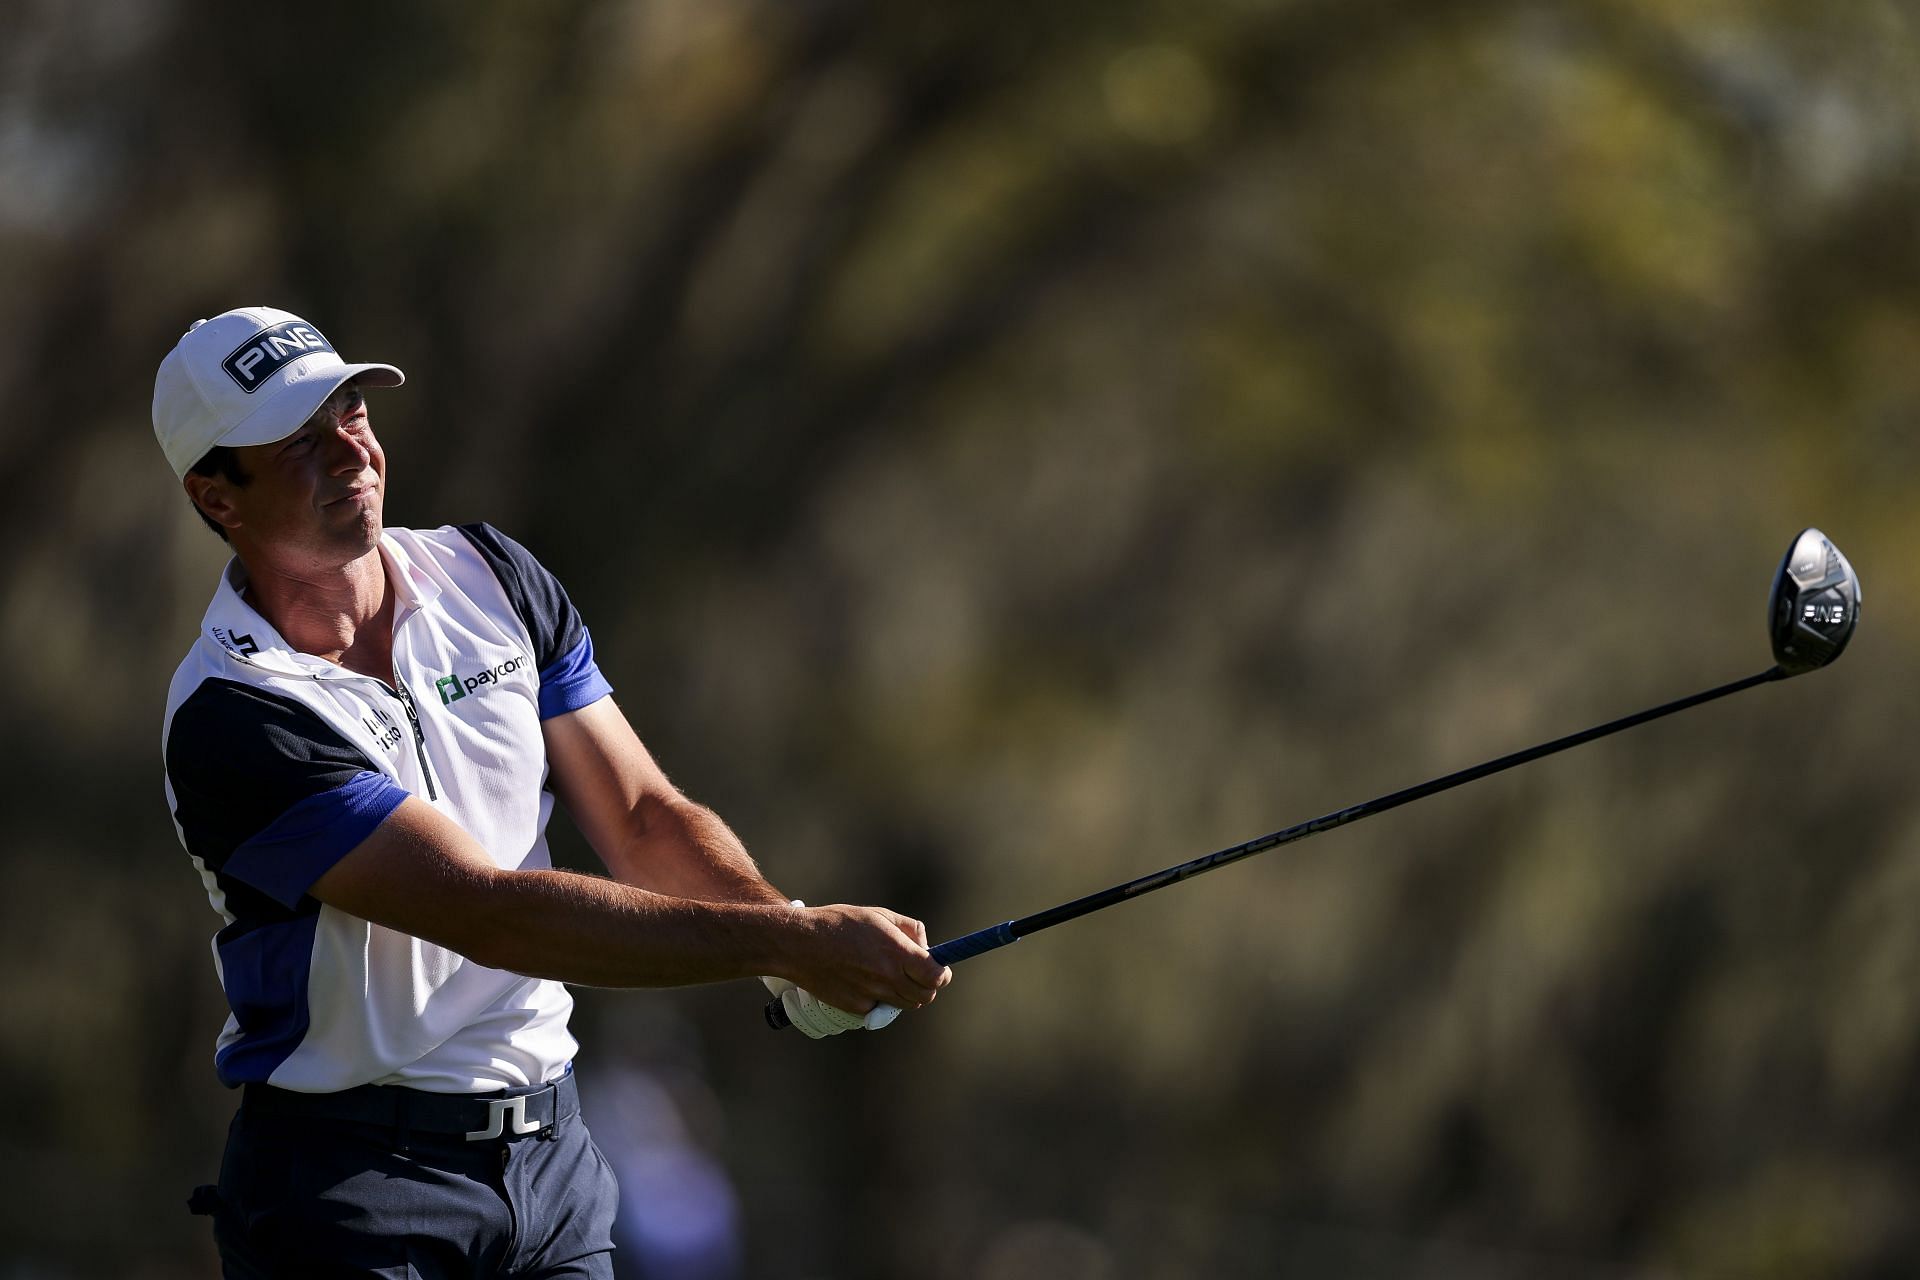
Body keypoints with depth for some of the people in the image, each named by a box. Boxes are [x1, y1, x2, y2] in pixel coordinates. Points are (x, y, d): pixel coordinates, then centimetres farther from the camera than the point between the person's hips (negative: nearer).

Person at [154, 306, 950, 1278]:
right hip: (349, 1187, -5)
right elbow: (489, 913, -24)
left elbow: (643, 816, 3)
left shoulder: (490, 578, 4)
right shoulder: (230, 717, -19)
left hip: (550, 1151, 5)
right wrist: (786, 943, -27)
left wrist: (795, 936, -17)